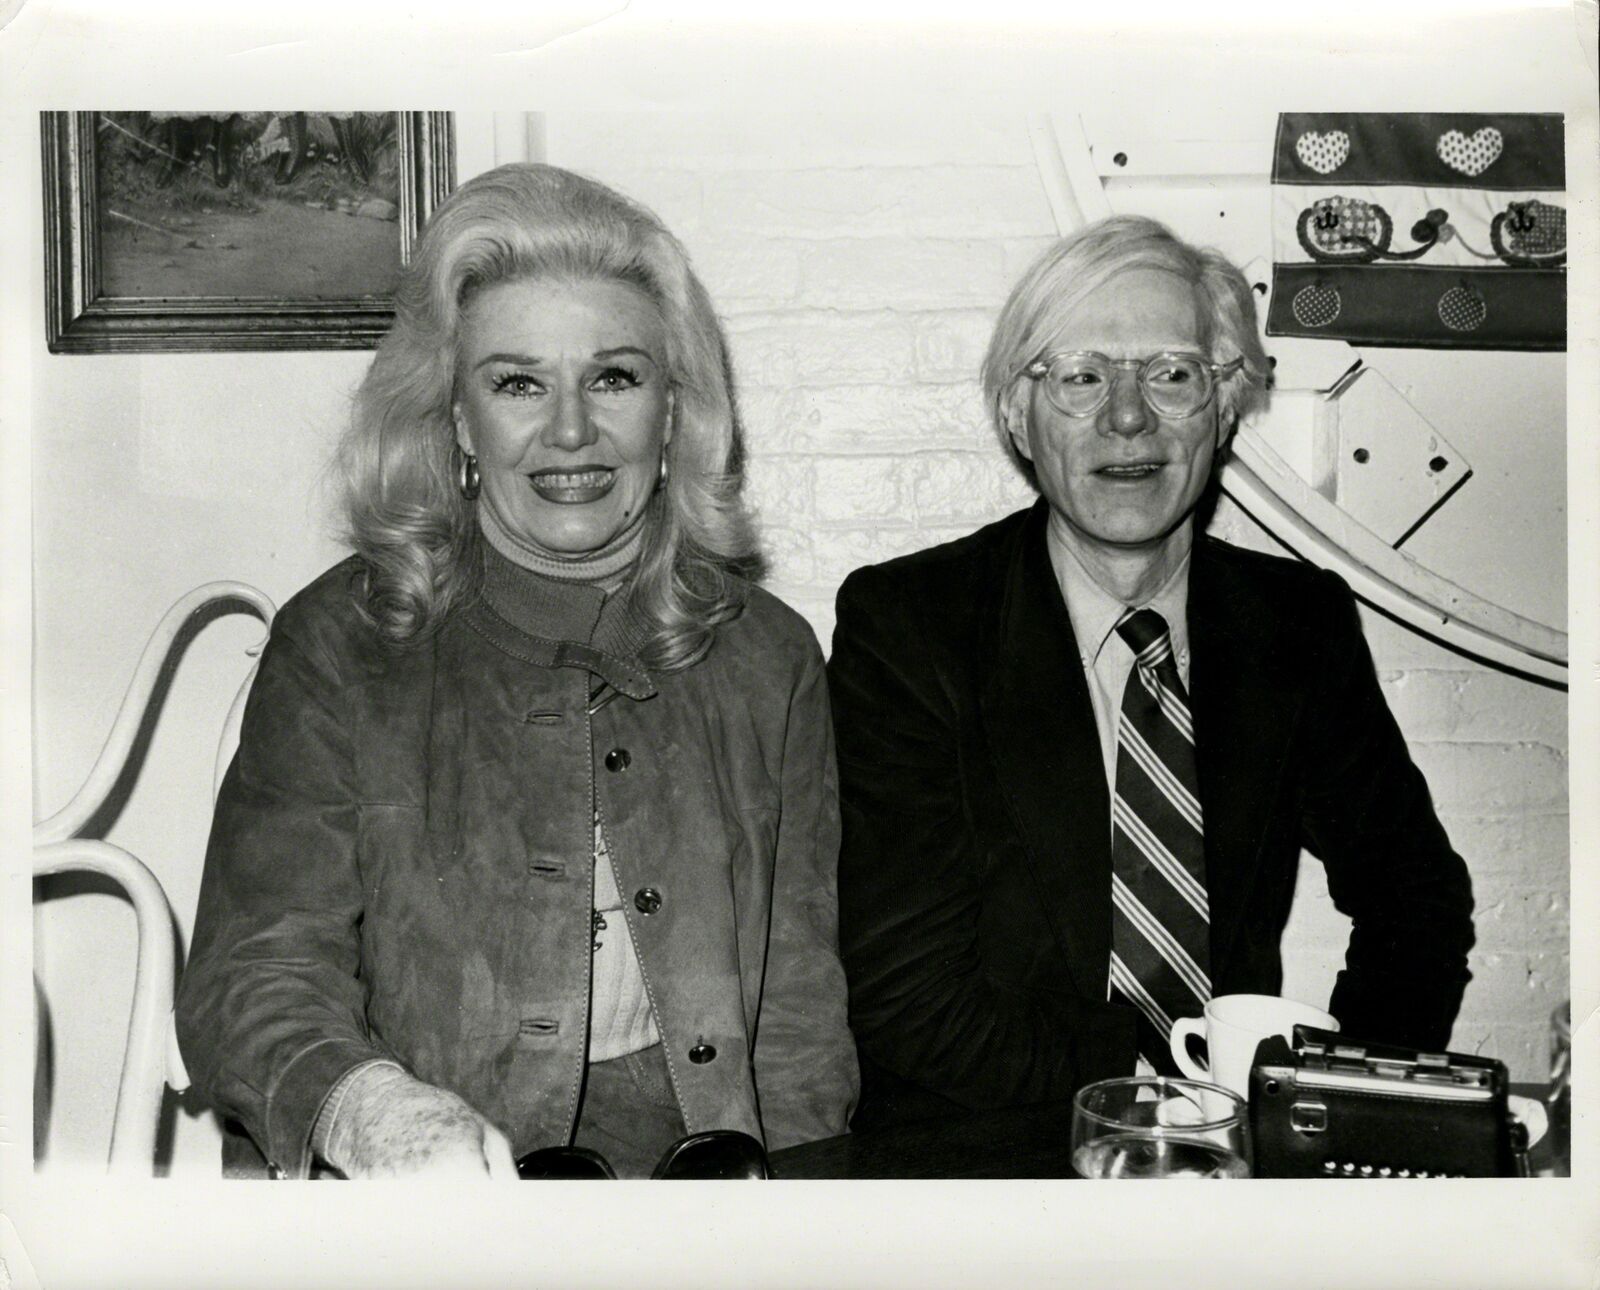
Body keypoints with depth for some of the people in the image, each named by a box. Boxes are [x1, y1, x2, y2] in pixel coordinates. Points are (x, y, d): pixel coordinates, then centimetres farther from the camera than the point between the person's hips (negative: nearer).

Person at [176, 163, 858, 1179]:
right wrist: (372, 1108, -26)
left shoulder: (769, 656, 7)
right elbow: (254, 977, -5)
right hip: (427, 1216, 0)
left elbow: (803, 1015, 6)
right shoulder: (339, 646, 2)